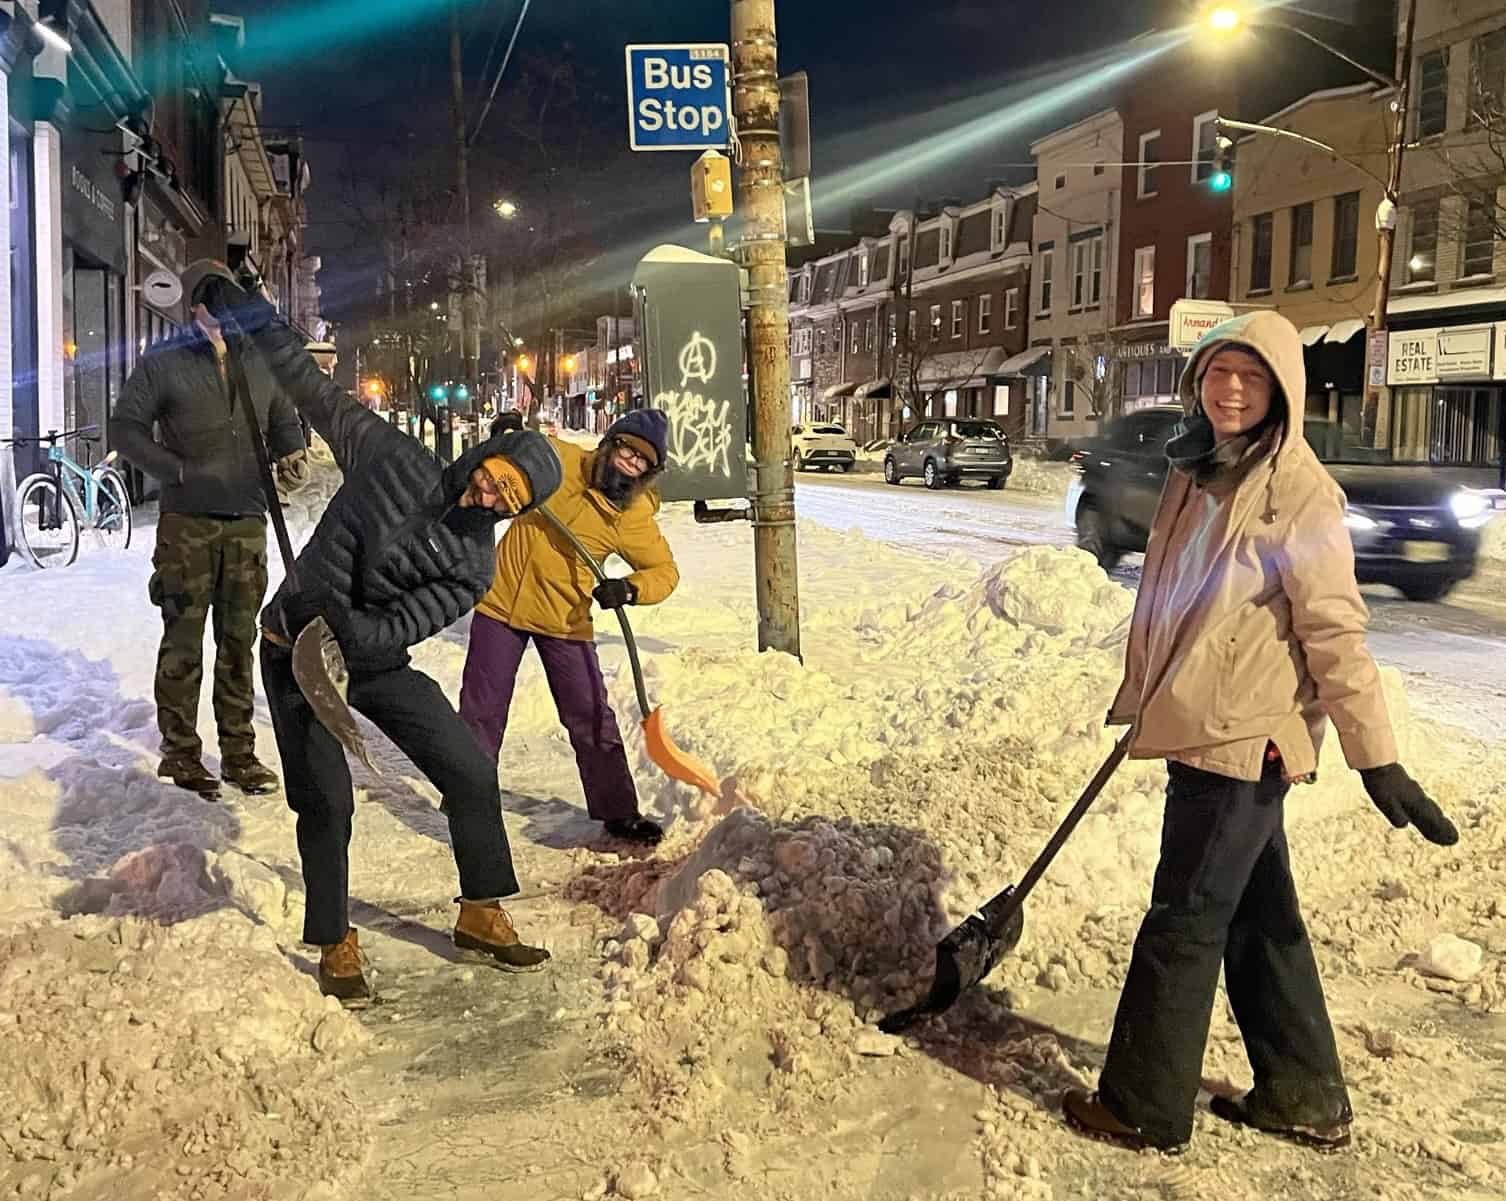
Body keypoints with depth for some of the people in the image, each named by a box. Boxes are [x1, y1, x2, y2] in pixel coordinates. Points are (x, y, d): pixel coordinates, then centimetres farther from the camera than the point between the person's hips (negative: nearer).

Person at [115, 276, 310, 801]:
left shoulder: (263, 361, 8)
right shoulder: (164, 361, -2)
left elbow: (285, 423, 18)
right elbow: (126, 427, -2)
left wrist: (294, 457, -4)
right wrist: (179, 470, -14)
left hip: (248, 523, 3)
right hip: (187, 522, -3)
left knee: (239, 642, 9)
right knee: (183, 642, 2)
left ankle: (239, 751, 17)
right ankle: (180, 753, 12)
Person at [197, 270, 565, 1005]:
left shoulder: (472, 566, -13)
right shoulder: (394, 457, -12)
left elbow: (399, 630, -22)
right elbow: (320, 396, 1)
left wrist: (343, 628, -39)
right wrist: (263, 329, -1)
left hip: (374, 661, 2)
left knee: (471, 775, -2)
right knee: (327, 804, -8)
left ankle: (481, 916, 18)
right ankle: (336, 945, 12)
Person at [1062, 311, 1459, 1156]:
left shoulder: (1298, 490, -14)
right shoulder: (1196, 475, 10)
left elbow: (1335, 631, -16)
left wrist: (1378, 758, -16)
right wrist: (1139, 698, 26)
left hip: (1244, 738, -8)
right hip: (1196, 729, 8)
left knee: (1184, 922, 1)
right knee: (1259, 917, 16)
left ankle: (1145, 1108, 16)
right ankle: (1305, 1098, 31)